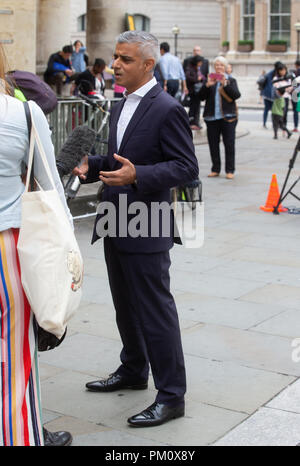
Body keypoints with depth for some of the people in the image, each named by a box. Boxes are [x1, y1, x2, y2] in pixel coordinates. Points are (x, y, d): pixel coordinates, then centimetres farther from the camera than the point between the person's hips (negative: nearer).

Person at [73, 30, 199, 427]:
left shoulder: (167, 109, -14)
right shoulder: (120, 107, 14)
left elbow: (186, 167, -17)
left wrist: (137, 175, -30)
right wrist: (92, 166, 3)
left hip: (146, 230, -9)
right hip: (116, 226, 9)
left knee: (155, 312, -3)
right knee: (126, 306, 21)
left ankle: (171, 396, 7)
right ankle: (133, 371, 39)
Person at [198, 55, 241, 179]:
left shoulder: (231, 80, 8)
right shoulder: (209, 80, 12)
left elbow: (236, 95, -7)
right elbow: (201, 97, 4)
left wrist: (225, 84, -16)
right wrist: (207, 85, -12)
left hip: (228, 117, -2)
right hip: (212, 117, 2)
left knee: (229, 144, -4)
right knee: (213, 144, 5)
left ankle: (230, 170, 1)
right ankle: (215, 169, 14)